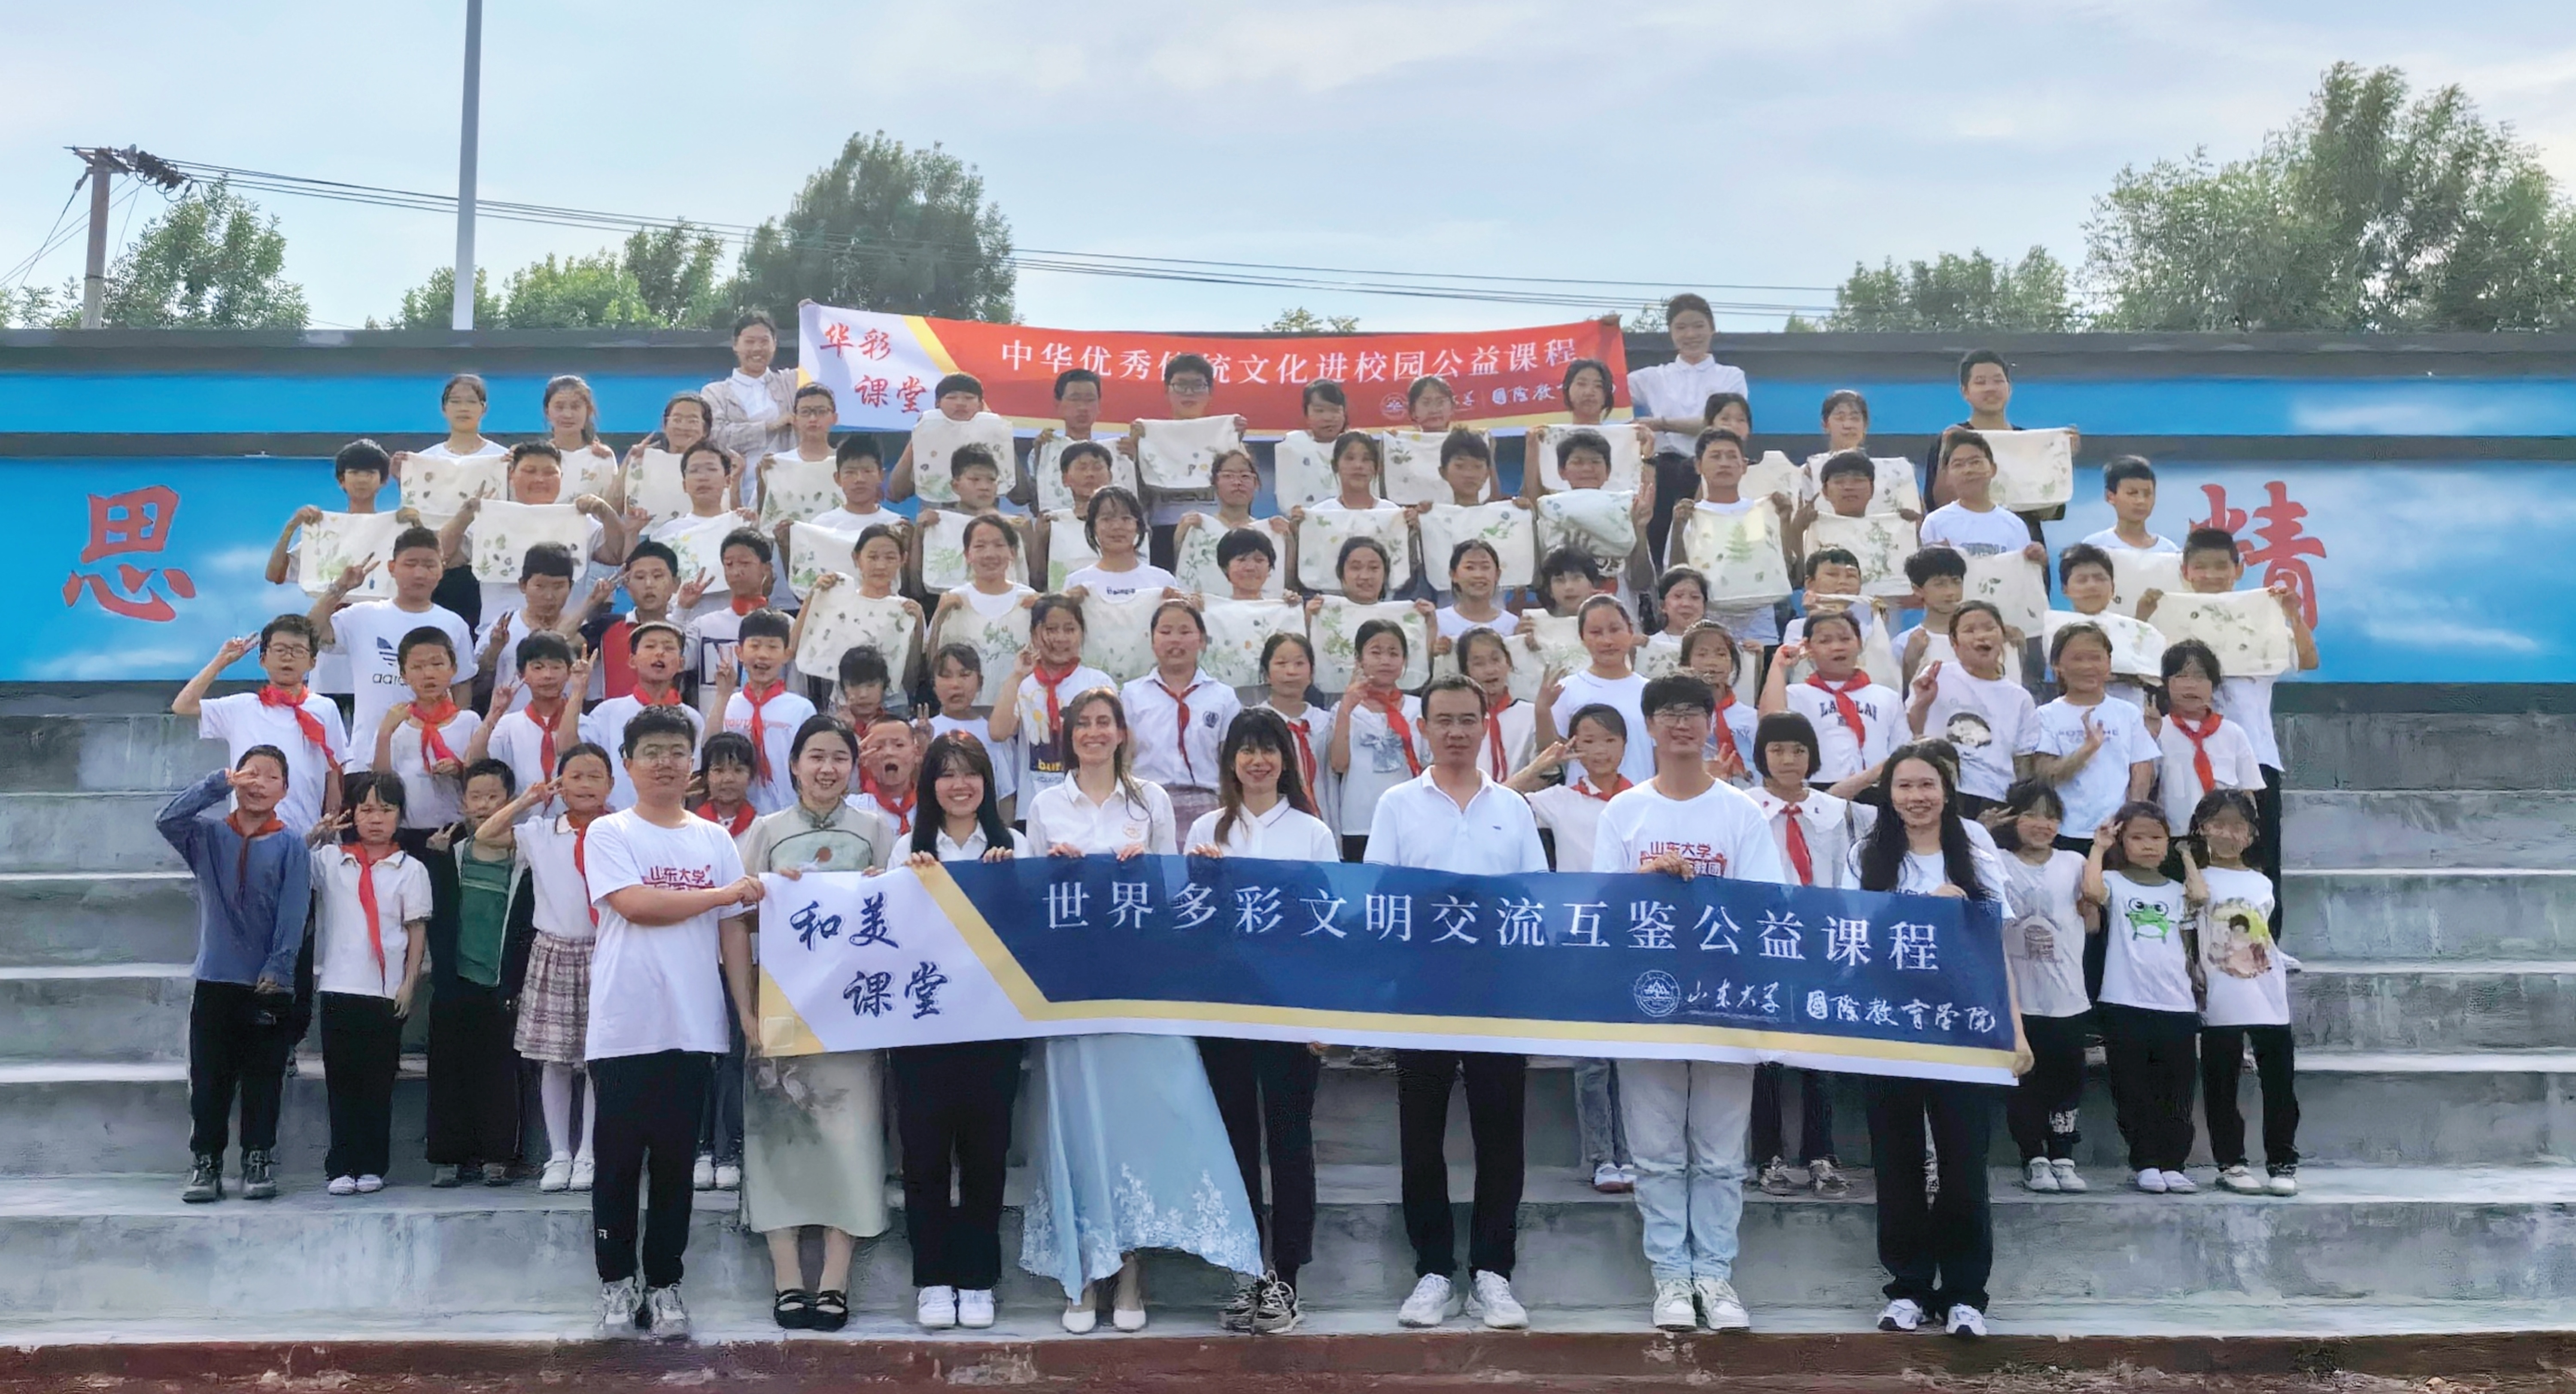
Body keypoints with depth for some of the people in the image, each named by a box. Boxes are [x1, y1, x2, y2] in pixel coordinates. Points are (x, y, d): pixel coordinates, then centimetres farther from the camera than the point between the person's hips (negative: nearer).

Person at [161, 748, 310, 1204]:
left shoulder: (291, 846, 1)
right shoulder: (209, 836, 7)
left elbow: (292, 919, -5)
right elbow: (168, 818, -13)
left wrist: (275, 973, -13)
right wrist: (219, 783, -16)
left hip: (270, 986, -1)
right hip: (214, 980, 1)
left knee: (264, 1080, 5)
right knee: (208, 1079, 4)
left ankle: (259, 1162, 14)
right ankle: (205, 1163, 12)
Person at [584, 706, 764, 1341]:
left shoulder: (715, 839, 10)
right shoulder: (609, 834, 1)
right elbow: (636, 905, -14)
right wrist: (726, 893, -7)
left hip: (692, 1026, 3)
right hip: (624, 1026, -3)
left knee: (675, 1161, 7)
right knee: (619, 1159, 4)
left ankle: (664, 1285, 15)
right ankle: (617, 1283, 15)